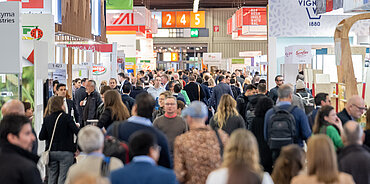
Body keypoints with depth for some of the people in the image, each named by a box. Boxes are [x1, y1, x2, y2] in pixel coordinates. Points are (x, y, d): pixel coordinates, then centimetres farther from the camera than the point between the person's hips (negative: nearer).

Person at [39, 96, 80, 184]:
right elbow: (77, 132, -19)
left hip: (51, 151, 4)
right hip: (65, 151, -4)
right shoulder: (66, 117, -11)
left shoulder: (47, 119, 1)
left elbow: (41, 137, 3)